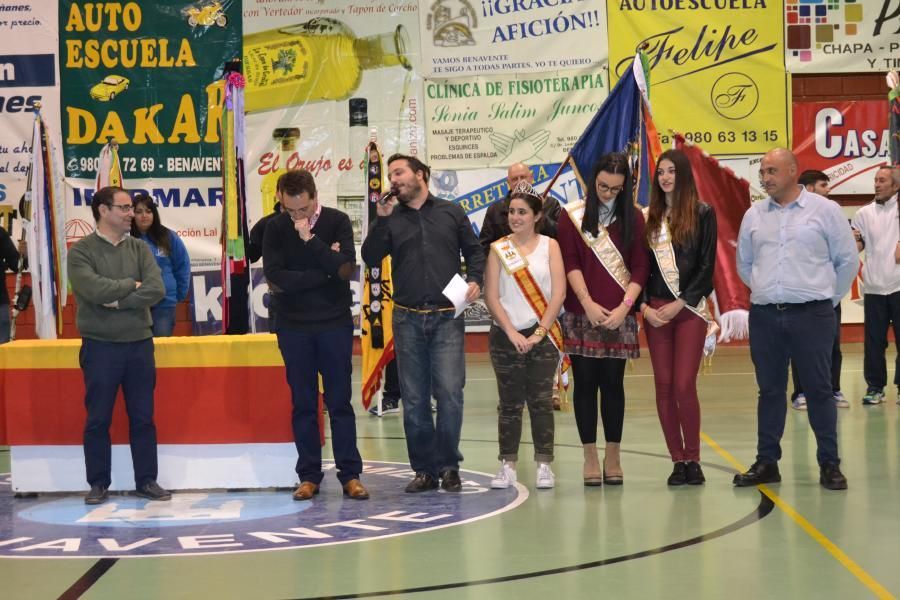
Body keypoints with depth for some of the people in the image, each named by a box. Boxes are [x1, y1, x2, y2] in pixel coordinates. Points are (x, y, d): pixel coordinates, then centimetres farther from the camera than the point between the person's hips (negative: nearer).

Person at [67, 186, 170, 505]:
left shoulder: (139, 248, 6)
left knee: (143, 417, 8)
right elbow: (95, 290, -20)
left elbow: (157, 290, -8)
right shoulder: (81, 251, -5)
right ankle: (99, 484, 14)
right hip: (100, 346, -3)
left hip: (140, 344, 3)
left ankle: (146, 481, 17)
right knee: (98, 419, 4)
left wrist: (117, 301, -14)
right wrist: (132, 285, -7)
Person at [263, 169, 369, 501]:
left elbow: (346, 268, -16)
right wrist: (325, 270, -13)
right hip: (293, 327, 1)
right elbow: (275, 279, -12)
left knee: (340, 402, 4)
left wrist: (310, 240, -22)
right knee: (303, 404, 6)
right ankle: (309, 476, 12)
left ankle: (350, 474, 8)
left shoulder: (337, 221, -4)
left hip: (335, 324, -1)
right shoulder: (275, 228, -2)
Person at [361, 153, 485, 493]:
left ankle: (448, 466, 4)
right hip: (408, 318, 2)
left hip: (447, 317, -2)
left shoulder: (451, 213, 9)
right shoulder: (391, 219, 10)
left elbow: (474, 251, 14)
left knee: (449, 393, -9)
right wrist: (381, 219, -10)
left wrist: (475, 279, -3)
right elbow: (371, 257, -3)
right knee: (414, 399, 4)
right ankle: (424, 469, 13)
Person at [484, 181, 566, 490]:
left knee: (541, 401, 1)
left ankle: (544, 465, 8)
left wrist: (540, 332, -9)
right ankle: (507, 465, 7)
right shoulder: (498, 248, 5)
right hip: (506, 336, 1)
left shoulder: (549, 246, 3)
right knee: (509, 403, 3)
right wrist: (512, 333, -9)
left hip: (542, 335, -1)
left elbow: (558, 293, -3)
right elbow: (491, 296, 0)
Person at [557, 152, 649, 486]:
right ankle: (590, 456, 8)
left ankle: (613, 455, 12)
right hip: (582, 314, -1)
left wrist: (624, 307, -9)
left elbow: (640, 266, 2)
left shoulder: (633, 218, 6)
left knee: (613, 382, 3)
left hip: (619, 315, 1)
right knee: (585, 382, 1)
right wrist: (588, 304, -11)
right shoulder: (573, 216, 3)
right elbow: (570, 263, -2)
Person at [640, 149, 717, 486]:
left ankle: (693, 459, 3)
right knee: (664, 387, 2)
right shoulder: (649, 217, 11)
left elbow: (707, 265, -3)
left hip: (690, 309, -3)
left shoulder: (702, 214, 1)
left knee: (684, 386, -10)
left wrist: (680, 303, -9)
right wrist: (643, 306, -4)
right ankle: (677, 460, 10)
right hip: (655, 310, 4)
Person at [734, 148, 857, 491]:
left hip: (811, 315, -3)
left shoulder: (825, 210, -1)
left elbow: (847, 260, 4)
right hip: (764, 316, 3)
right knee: (770, 390, 8)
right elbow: (744, 264, 19)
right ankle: (767, 462, 15)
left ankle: (829, 464, 7)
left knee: (818, 389, 0)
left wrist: (828, 297, 8)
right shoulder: (754, 215, 8)